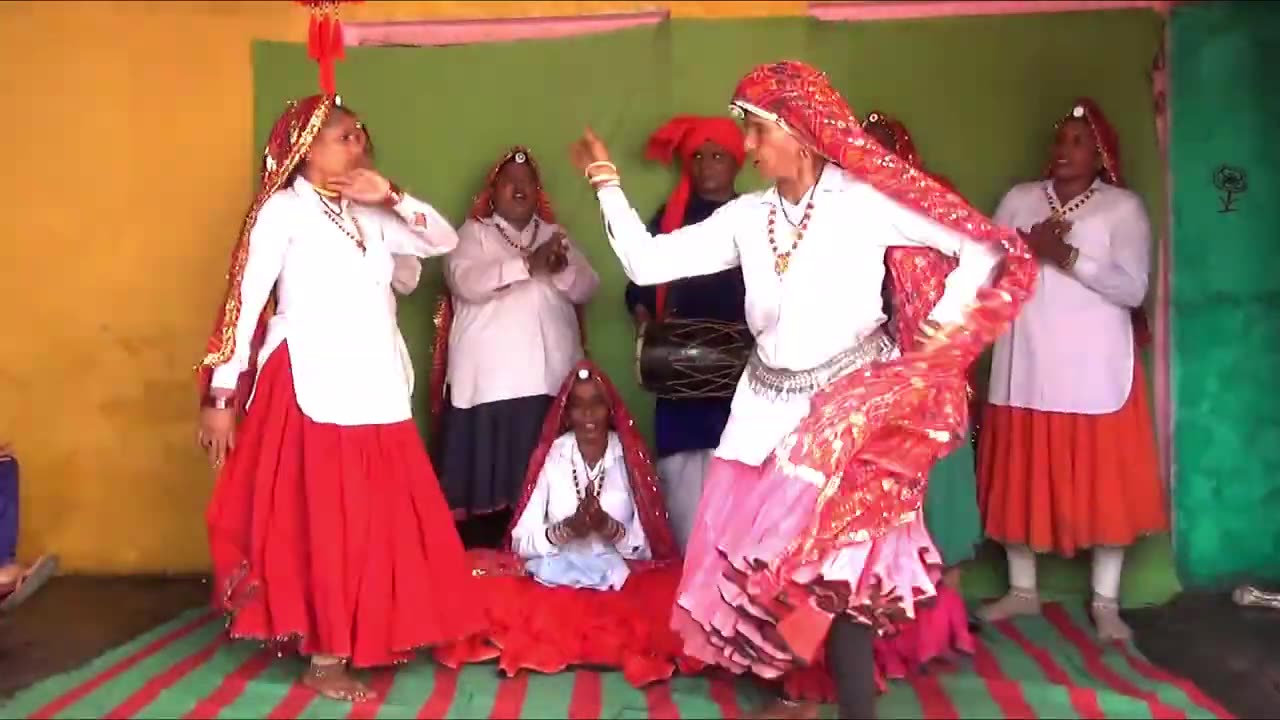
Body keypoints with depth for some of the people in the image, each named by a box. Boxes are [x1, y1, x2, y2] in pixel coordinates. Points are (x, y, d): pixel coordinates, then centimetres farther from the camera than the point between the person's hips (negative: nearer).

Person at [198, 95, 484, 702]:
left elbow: (444, 241, 16)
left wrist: (391, 197, 2)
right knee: (321, 521, -3)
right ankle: (323, 658, 8)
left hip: (372, 391, 6)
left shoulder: (367, 216, 16)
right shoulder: (283, 210, -2)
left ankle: (358, 642, 23)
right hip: (312, 390, -6)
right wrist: (221, 393, -10)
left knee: (372, 520, 9)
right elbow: (245, 299, -6)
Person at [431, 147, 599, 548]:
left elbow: (587, 288, 10)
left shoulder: (555, 235, 21)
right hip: (488, 380, -3)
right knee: (486, 476, -6)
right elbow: (465, 282, -12)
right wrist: (529, 264, -19)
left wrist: (561, 269, -12)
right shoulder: (474, 232, 8)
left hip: (549, 379, 3)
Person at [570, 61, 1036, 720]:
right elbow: (646, 263, 1)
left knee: (837, 567, -6)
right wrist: (605, 182, 0)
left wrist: (939, 331, -10)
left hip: (849, 410, -5)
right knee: (751, 559, 9)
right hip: (767, 410, 5)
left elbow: (985, 250, -4)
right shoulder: (745, 217, 4)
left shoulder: (865, 199, -7)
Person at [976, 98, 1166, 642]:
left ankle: (1105, 602, 18)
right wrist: (1029, 249, -11)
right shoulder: (1019, 199, 10)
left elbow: (1133, 289, -9)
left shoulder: (1123, 207, 1)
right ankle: (1022, 591, 22)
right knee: (1021, 480, 7)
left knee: (1105, 483, 3)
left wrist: (1067, 256, -17)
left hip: (1095, 369, -2)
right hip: (1026, 367, 2)